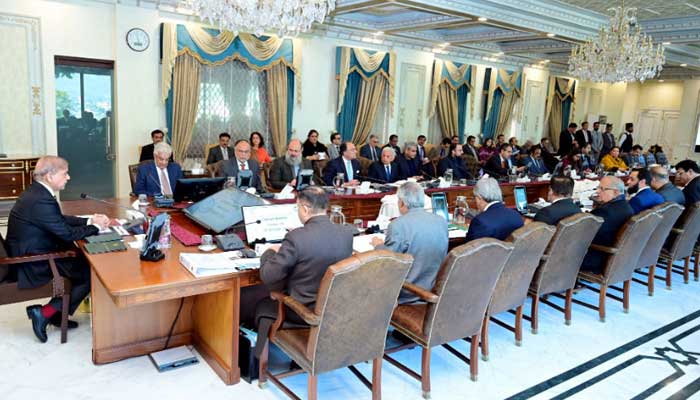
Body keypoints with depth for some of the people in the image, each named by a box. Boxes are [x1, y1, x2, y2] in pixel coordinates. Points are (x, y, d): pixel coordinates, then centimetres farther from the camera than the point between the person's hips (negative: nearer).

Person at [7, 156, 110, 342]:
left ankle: (56, 312, 21)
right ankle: (44, 313, 3)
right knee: (91, 274, -4)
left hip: (28, 255, 10)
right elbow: (68, 234, -22)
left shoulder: (36, 192, 5)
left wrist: (89, 220, 3)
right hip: (33, 266, -10)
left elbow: (60, 219, 14)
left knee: (81, 260, 16)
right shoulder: (41, 200, -27)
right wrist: (96, 227, -7)